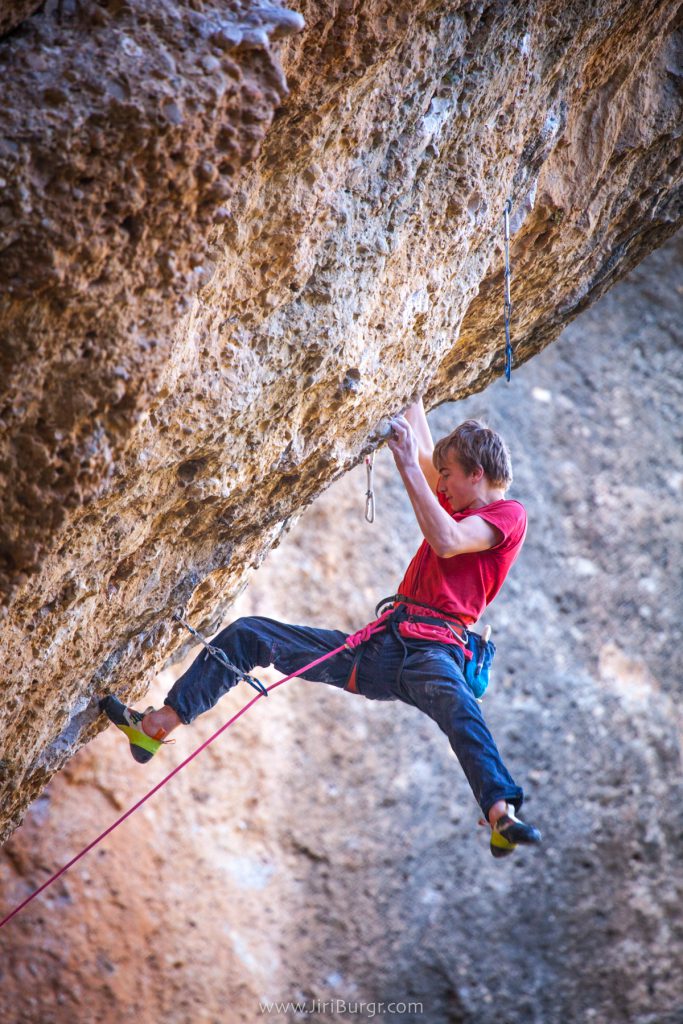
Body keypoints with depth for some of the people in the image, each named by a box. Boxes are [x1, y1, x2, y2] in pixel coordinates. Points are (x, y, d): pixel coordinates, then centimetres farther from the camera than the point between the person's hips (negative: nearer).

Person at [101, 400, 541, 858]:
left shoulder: (508, 514, 3)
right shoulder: (458, 508, 26)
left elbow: (446, 542, -17)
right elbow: (423, 451, 41)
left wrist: (408, 464, -14)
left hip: (428, 651, -9)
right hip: (374, 648, 9)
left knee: (453, 696, -45)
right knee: (246, 634, 5)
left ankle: (502, 814, -59)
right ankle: (156, 726, 2)